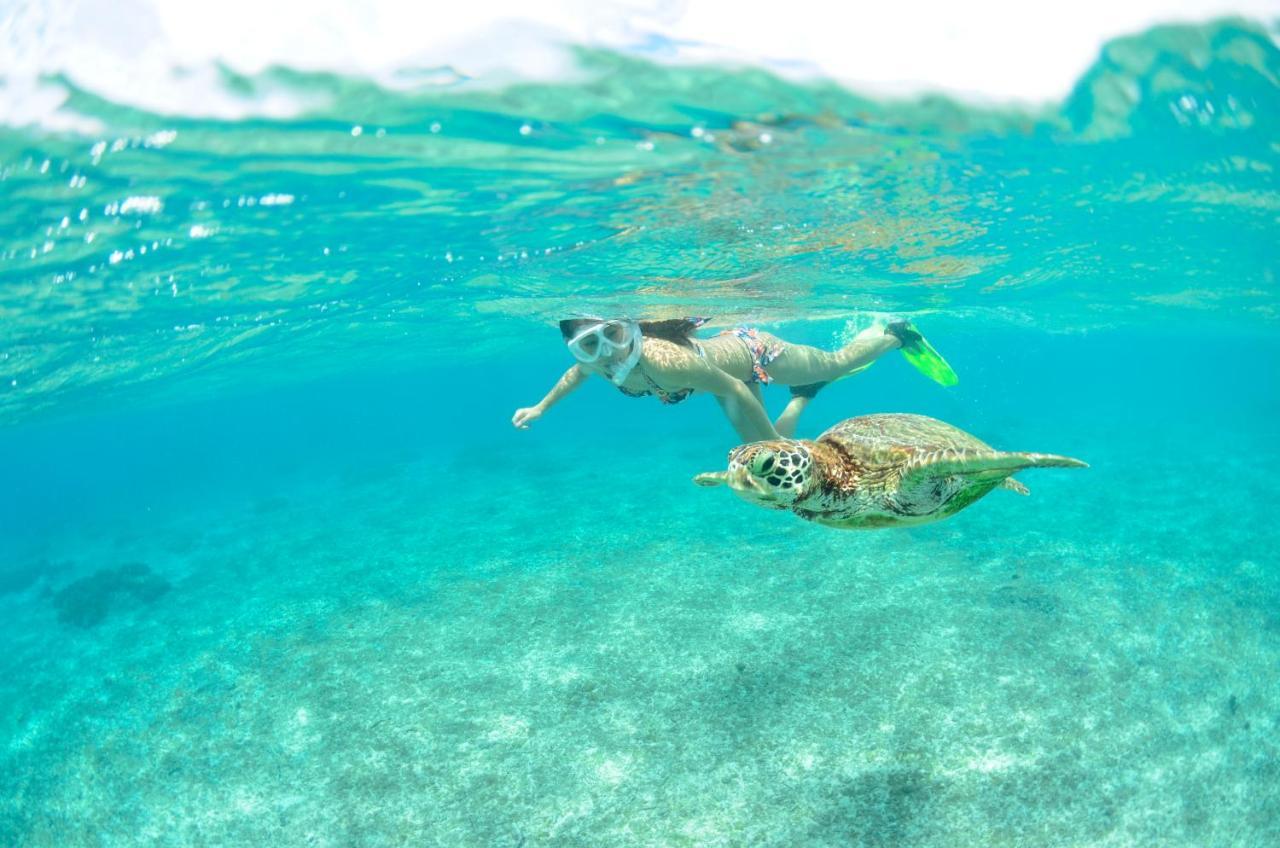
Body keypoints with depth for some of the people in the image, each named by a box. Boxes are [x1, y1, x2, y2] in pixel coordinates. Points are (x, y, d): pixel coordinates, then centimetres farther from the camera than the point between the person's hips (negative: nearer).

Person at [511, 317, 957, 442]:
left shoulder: (662, 359, -43)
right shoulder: (595, 361, -22)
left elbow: (733, 388, -34)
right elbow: (576, 372, 5)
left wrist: (771, 438, -26)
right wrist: (540, 407, 9)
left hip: (750, 350, -6)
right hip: (724, 348, 7)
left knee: (839, 361, 17)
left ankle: (898, 334, 43)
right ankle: (806, 394, 43)